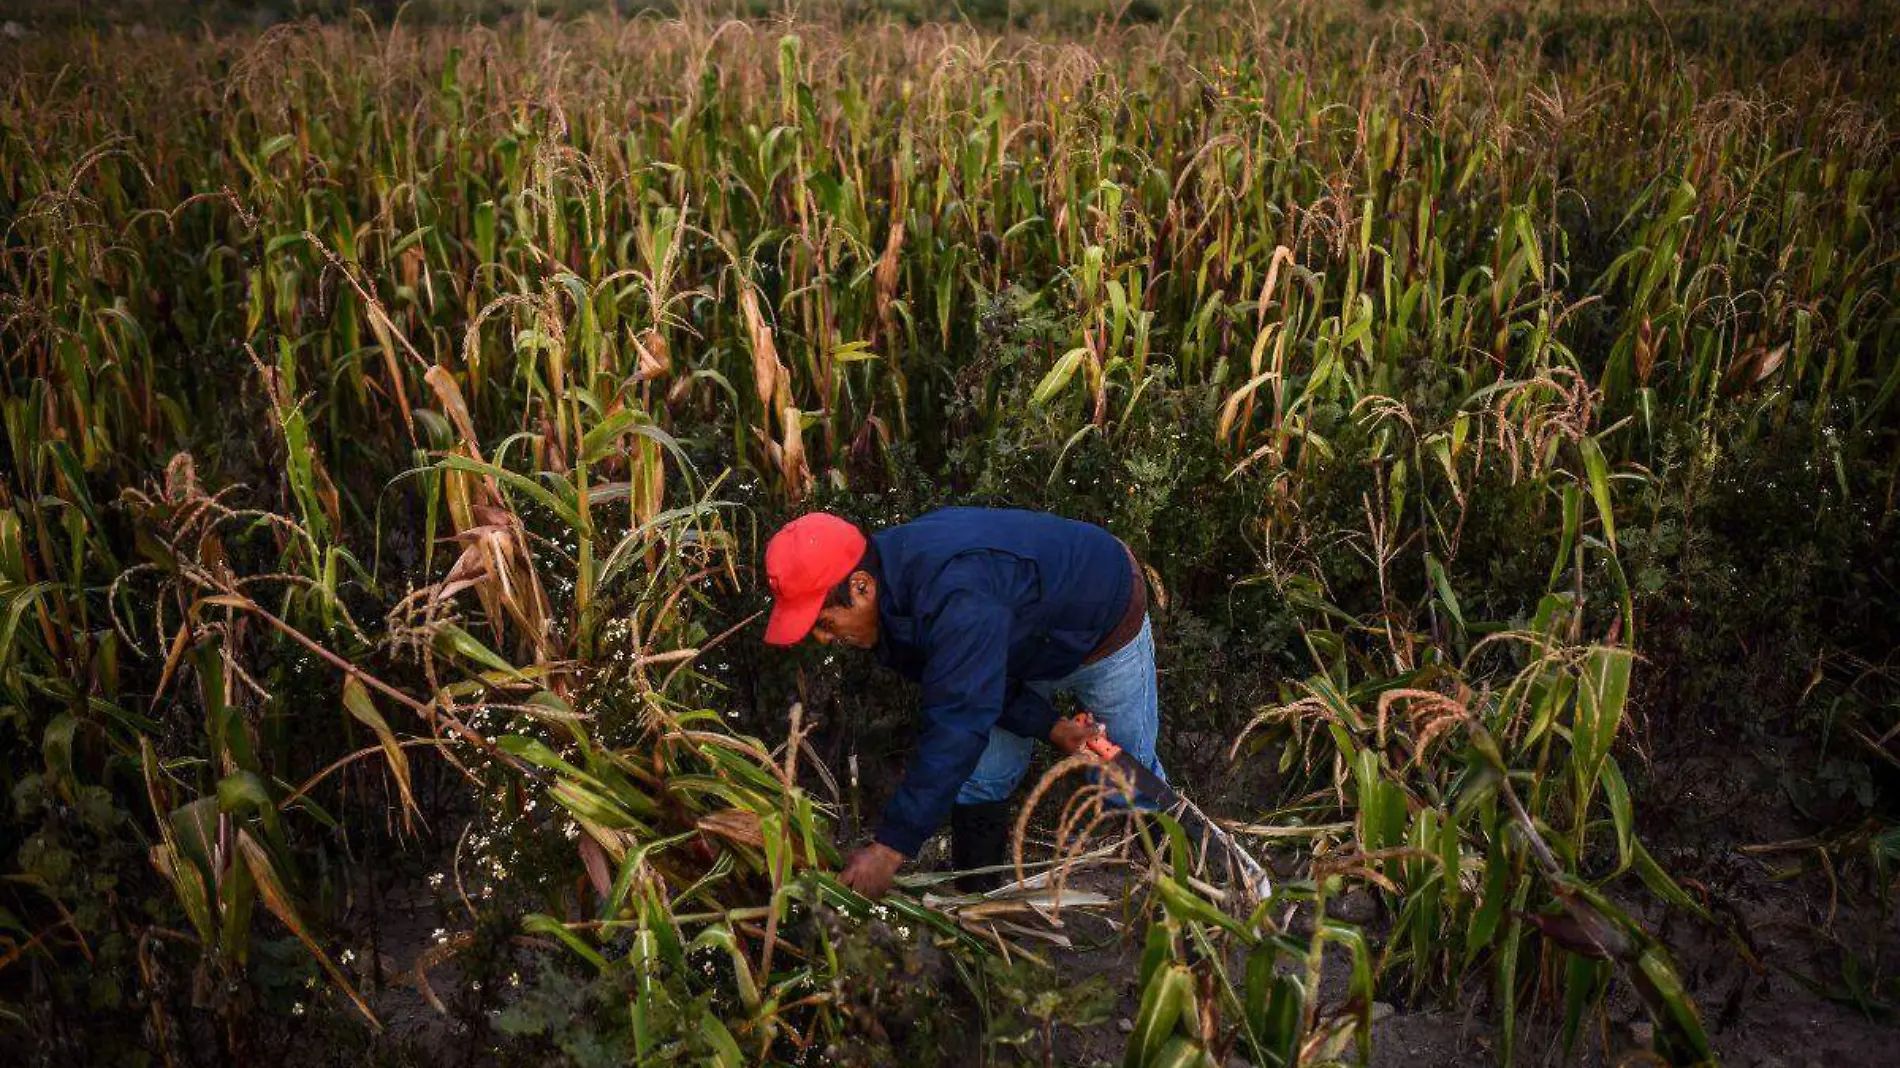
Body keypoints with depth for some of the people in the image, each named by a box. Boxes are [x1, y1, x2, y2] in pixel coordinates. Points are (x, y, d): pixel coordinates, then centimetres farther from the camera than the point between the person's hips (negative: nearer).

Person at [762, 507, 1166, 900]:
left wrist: (890, 848, -44)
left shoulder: (956, 596, -47)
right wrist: (1050, 727, -18)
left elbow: (956, 725, -47)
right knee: (980, 779, 4)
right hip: (1027, 642, 7)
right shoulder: (890, 584, -18)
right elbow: (977, 678, -8)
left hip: (1102, 626, -7)